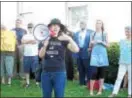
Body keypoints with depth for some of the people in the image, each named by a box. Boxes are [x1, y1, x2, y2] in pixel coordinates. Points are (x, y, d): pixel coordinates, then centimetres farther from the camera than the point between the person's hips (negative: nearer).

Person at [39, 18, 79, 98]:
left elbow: (76, 50, -15)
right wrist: (45, 45, -13)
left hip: (59, 73, -3)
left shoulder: (63, 40, -2)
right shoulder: (46, 39, 8)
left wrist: (69, 39, -29)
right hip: (46, 73, 3)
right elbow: (41, 55, 3)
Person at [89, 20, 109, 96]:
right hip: (94, 54, 0)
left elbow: (107, 45, 3)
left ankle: (100, 90, 11)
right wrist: (91, 43, -9)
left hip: (102, 55, 0)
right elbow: (90, 46, 12)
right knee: (94, 73, -9)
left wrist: (101, 42, -13)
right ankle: (91, 90, -1)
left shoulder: (105, 34, 6)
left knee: (102, 73, 3)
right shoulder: (93, 34, 9)